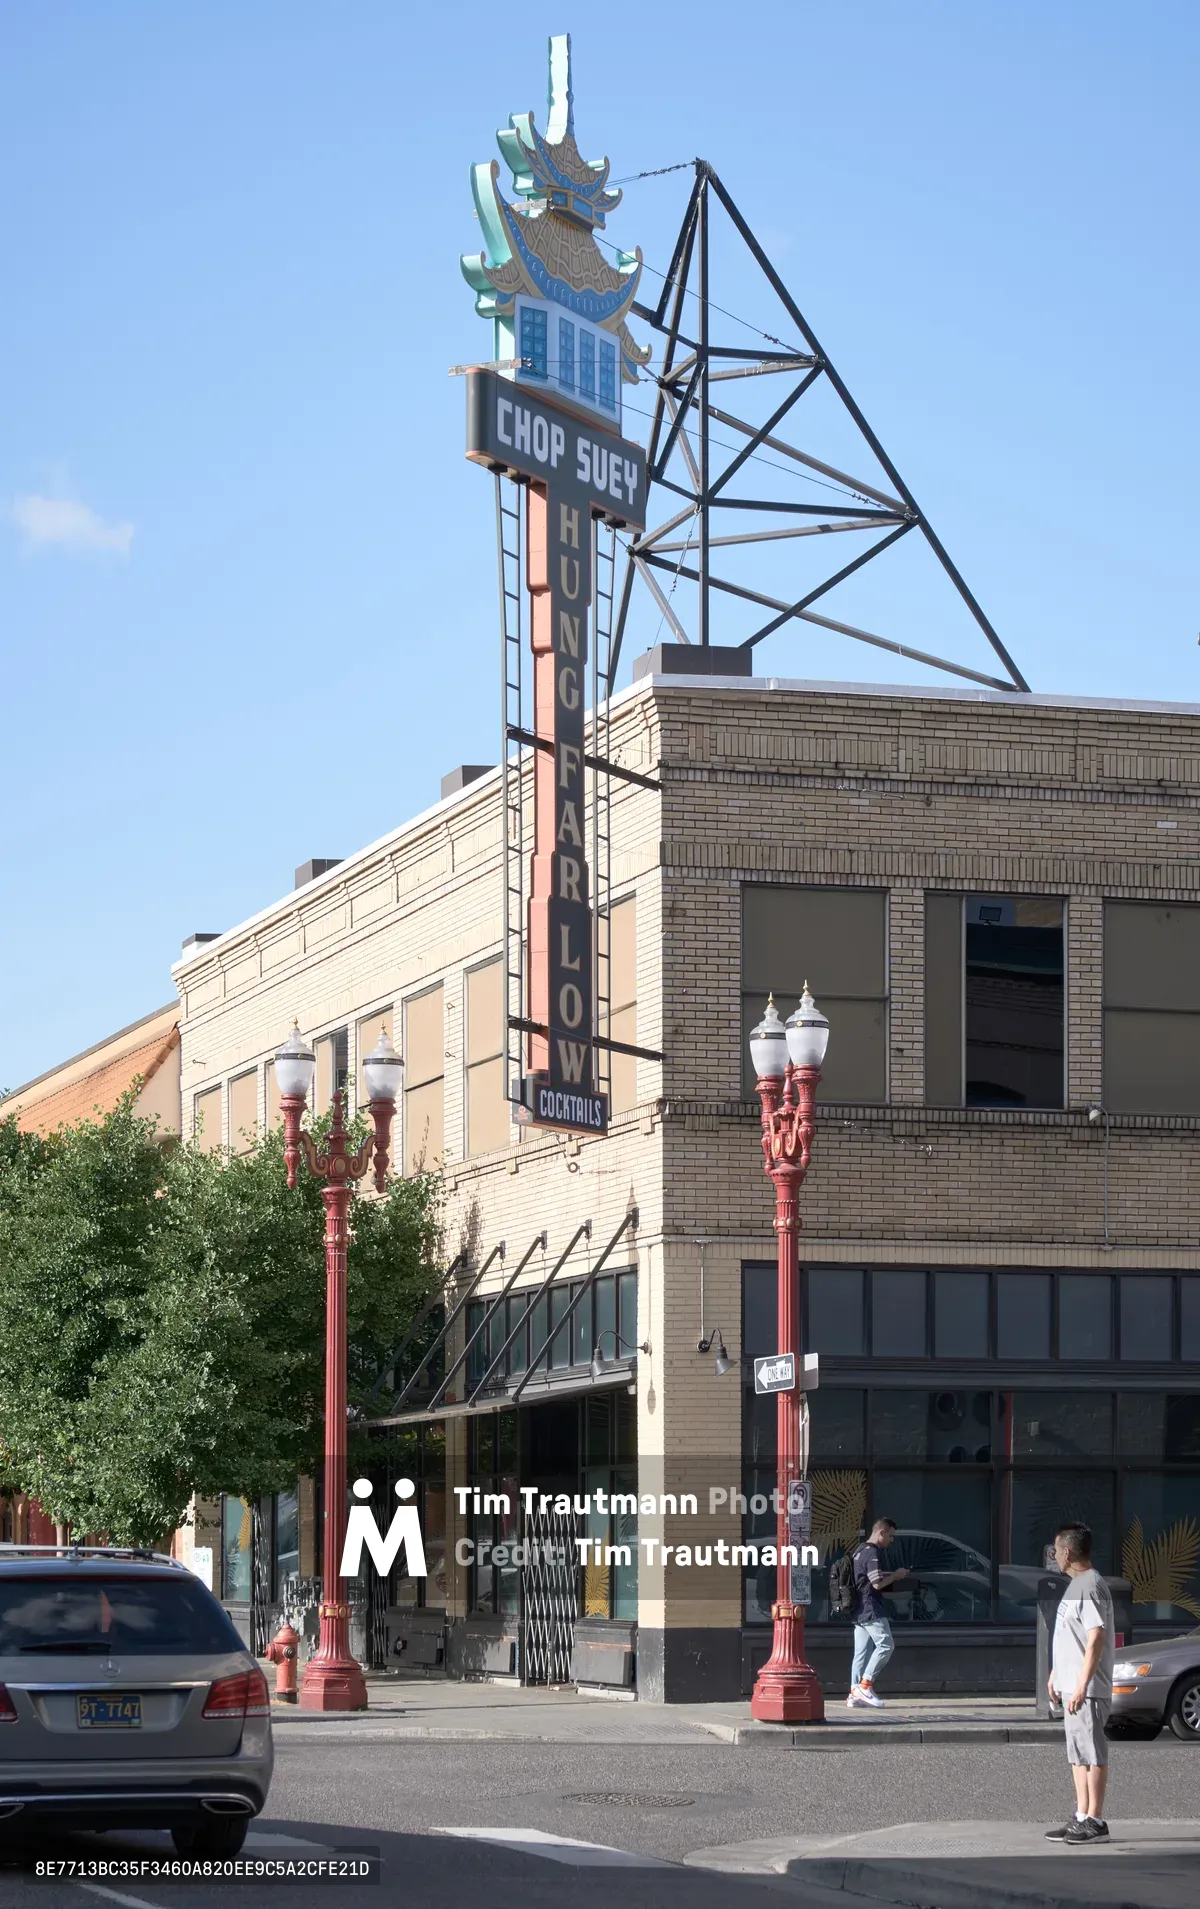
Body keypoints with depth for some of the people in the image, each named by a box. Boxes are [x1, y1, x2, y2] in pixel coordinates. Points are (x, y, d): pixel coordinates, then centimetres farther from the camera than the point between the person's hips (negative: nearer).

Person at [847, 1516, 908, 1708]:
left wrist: (891, 1575, 20)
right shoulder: (872, 1553, -13)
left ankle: (854, 1695, 4)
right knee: (886, 1644, -7)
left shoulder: (860, 1551, 18)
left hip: (858, 1611, 10)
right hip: (871, 1610, -10)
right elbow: (877, 1583, -19)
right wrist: (896, 1575, -5)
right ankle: (865, 1685, -10)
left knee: (861, 1652, 7)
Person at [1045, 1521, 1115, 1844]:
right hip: (1071, 1685, 10)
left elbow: (1096, 1639, -21)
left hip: (1087, 1688, -10)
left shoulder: (1091, 1586, -16)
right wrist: (1055, 1675, 24)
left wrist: (1081, 1686, -24)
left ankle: (1094, 1821, -2)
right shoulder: (1075, 1584, 16)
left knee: (1092, 1753, -5)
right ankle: (1081, 1817, 18)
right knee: (1078, 1754, 13)